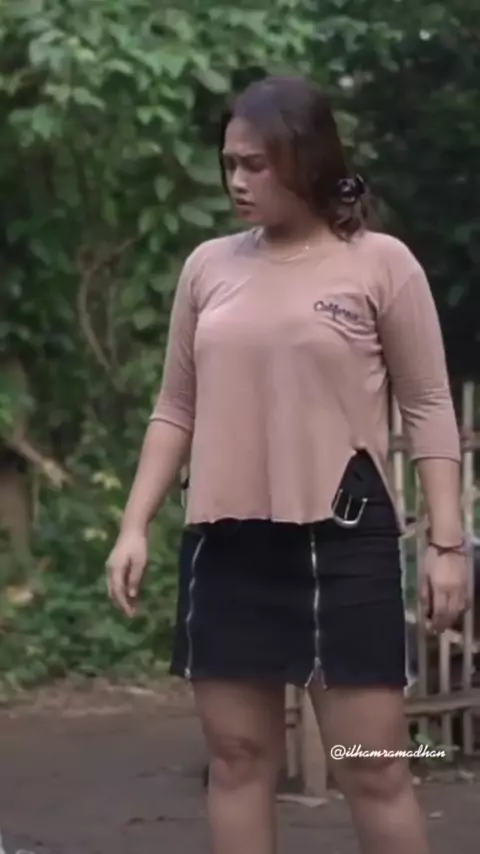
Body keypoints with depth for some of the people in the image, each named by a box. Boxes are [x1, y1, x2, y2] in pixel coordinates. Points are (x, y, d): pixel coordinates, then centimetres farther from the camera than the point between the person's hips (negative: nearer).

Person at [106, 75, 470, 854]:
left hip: (341, 536, -4)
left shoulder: (380, 263, -1)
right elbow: (176, 411, 13)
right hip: (226, 540, 4)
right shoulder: (209, 266, 9)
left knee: (373, 762, -3)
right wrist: (135, 526, 6)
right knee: (238, 753, 7)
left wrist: (446, 541, -7)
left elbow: (429, 409, -1)